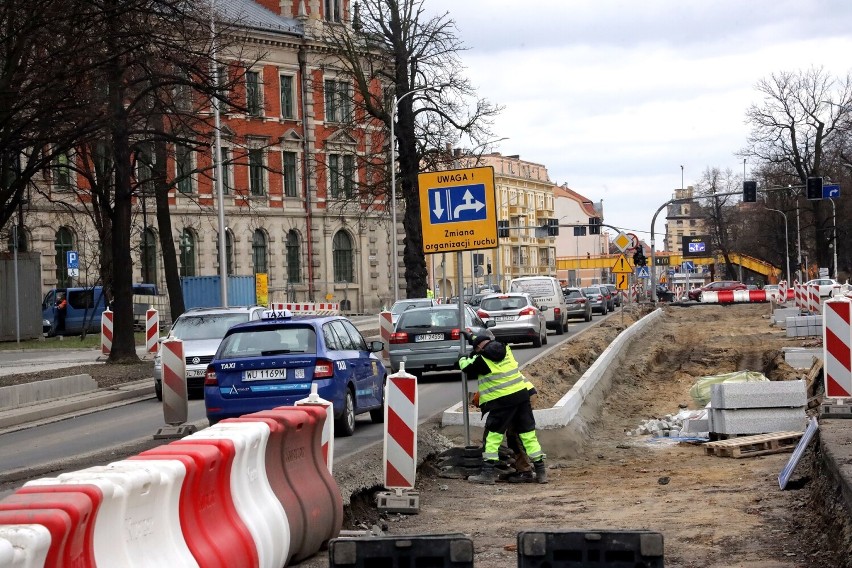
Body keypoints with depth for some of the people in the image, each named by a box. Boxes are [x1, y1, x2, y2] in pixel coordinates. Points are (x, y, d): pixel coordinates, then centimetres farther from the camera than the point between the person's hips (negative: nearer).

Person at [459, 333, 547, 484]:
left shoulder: (482, 359, -9)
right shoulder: (505, 349, 10)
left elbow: (467, 368, 9)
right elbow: (488, 343, 32)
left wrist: (462, 358, 32)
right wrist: (472, 338, 44)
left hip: (501, 401, -6)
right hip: (522, 394, 6)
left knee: (493, 435, 4)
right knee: (528, 433, 9)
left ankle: (488, 473, 2)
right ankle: (541, 471, 9)